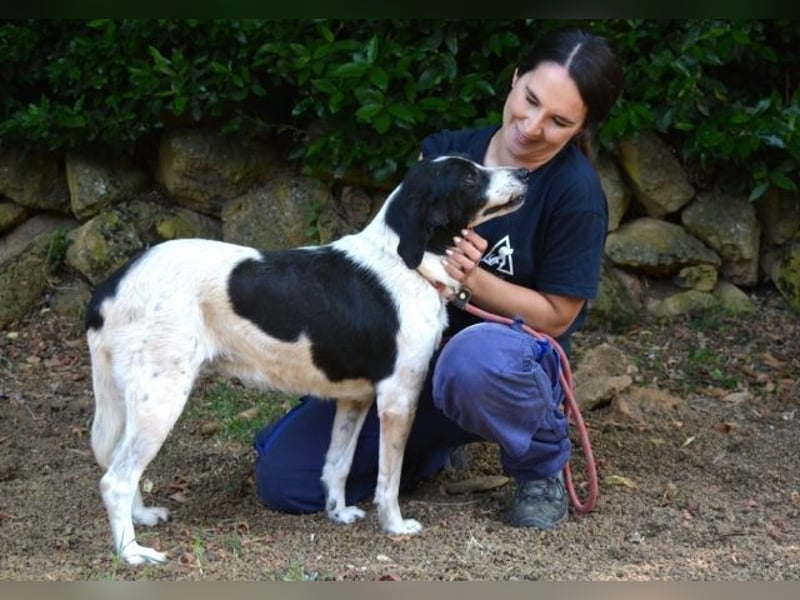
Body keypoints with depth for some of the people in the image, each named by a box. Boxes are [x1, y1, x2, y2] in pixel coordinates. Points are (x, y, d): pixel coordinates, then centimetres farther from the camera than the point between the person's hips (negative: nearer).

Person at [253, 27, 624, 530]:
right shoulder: (448, 151, 0)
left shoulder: (577, 191, -14)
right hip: (411, 353, 5)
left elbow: (556, 316, -10)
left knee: (475, 357, -45)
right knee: (283, 479, -6)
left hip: (513, 356, -5)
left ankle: (544, 467, -10)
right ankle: (434, 448, 20)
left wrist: (473, 279, -24)